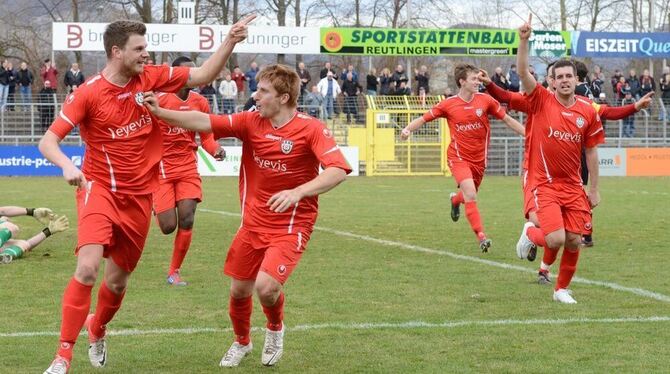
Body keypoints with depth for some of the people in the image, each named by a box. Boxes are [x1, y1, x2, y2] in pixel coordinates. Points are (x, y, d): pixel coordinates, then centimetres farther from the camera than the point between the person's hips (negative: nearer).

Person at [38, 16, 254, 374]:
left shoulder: (151, 77, -1)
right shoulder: (88, 93, -12)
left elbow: (203, 75, 7)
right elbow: (48, 141, -13)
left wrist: (229, 42, -5)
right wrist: (67, 166, -33)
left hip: (138, 196, 4)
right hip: (100, 188, -4)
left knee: (117, 281, 11)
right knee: (88, 267, -23)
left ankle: (97, 329, 43)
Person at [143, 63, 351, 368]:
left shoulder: (311, 129, -15)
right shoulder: (250, 122, -3)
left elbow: (338, 170, -26)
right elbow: (205, 122, -10)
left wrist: (298, 192, -38)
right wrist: (160, 113, -22)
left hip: (291, 225, -5)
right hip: (253, 223, 5)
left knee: (266, 286, -22)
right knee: (239, 289, 10)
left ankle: (275, 328, 13)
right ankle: (242, 342, 41)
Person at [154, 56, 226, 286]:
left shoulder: (200, 103, 3)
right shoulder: (160, 100, -10)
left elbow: (206, 136, 12)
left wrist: (215, 150, -8)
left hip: (188, 168, 3)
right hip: (161, 168, -3)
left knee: (186, 221, -10)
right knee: (168, 226, -7)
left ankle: (174, 272, 6)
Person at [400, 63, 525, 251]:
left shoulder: (485, 100, -4)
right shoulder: (448, 104, -8)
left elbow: (507, 119, 3)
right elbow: (424, 118, -1)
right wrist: (408, 129, -18)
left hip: (479, 158, 3)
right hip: (458, 156, -3)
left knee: (469, 196, 18)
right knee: (470, 194, -21)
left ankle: (455, 200, 56)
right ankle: (481, 237, -17)